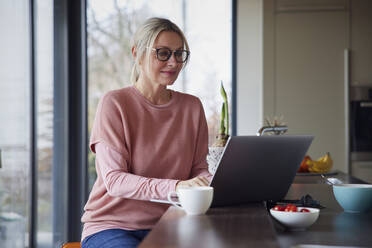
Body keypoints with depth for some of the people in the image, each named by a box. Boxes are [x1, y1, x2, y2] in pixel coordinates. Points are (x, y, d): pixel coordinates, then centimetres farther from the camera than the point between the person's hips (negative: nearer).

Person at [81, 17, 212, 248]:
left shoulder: (192, 106, 9)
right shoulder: (115, 104, -6)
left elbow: (199, 168, 10)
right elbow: (114, 180, -15)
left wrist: (215, 183, -15)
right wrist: (176, 186, -29)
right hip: (112, 226, -4)